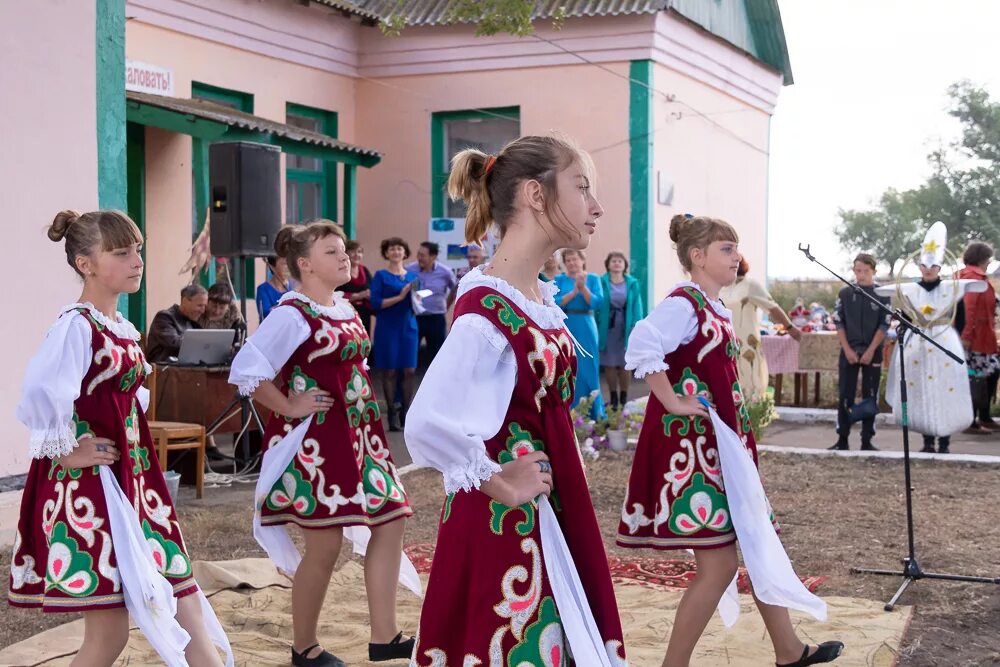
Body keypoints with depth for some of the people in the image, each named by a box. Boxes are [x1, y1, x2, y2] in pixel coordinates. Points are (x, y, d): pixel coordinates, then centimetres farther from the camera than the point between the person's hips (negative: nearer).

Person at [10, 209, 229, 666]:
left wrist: (133, 449, 14)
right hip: (88, 486, -9)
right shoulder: (76, 327, -16)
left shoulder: (122, 328, 11)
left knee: (184, 602, 9)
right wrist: (66, 453, -20)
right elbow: (39, 398, -32)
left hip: (131, 480, 9)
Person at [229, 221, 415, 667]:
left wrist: (364, 421, 14)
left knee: (390, 522, 7)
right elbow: (246, 371, -22)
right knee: (325, 544, -2)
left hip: (356, 433, 9)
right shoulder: (292, 313, -15)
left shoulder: (345, 307, 11)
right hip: (316, 440, -9)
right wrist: (290, 407, -16)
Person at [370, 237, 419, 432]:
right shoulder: (381, 275, 0)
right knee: (389, 371, -1)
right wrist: (400, 296, -17)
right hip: (388, 328, -4)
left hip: (409, 326, 4)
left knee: (409, 371, 0)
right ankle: (392, 413, 6)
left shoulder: (413, 276, 13)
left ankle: (405, 412, 8)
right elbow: (376, 303, -10)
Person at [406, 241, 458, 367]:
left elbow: (455, 289, 13)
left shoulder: (444, 272, -5)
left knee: (436, 355, 7)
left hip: (436, 319, 0)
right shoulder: (409, 269, -7)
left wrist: (446, 307, 13)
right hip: (413, 317, 0)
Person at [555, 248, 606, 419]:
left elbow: (598, 304, -7)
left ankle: (595, 413, 12)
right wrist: (574, 292, -17)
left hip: (586, 329, 0)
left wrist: (583, 289, -18)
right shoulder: (559, 280, 4)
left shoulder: (593, 278, 4)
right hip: (565, 328, 0)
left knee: (589, 369, 3)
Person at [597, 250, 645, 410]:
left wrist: (636, 327, -8)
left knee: (625, 364, 5)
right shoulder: (601, 282, -2)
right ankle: (613, 398, 15)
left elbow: (637, 307, 1)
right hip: (607, 328, -1)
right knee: (609, 364, 4)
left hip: (626, 328, 1)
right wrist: (597, 327, -10)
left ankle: (624, 398, 15)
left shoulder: (632, 284, 3)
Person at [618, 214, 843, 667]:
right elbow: (642, 349, -32)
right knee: (719, 563, -7)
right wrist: (673, 404, -24)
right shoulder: (683, 303, -15)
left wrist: (737, 433, 16)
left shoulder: (717, 308, 14)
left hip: (720, 444, 10)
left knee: (759, 544, 16)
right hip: (692, 446, -10)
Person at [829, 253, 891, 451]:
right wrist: (847, 349, -6)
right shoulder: (845, 294, 3)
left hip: (872, 352, -1)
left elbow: (884, 325, -3)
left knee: (870, 397, 2)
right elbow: (839, 323, 3)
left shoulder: (882, 294, -1)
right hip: (848, 351, 1)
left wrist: (870, 351, -9)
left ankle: (867, 440, 8)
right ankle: (842, 440, 6)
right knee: (844, 396, 0)